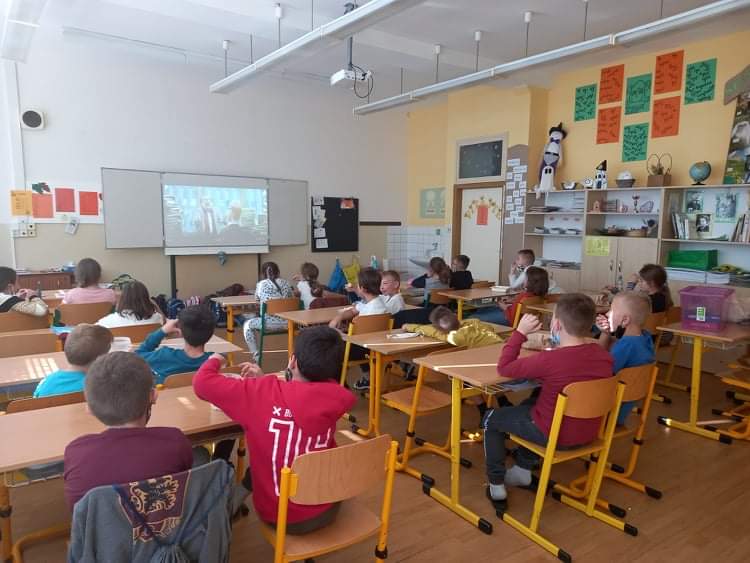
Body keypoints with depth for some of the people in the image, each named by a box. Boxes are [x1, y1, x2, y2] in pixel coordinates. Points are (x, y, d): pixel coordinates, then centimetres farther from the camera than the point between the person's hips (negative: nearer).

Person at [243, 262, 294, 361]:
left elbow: (257, 299, 20)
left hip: (270, 323, -2)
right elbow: (292, 297, 20)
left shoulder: (261, 284, 3)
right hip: (286, 322, 3)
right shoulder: (285, 282, 7)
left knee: (247, 325, 24)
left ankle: (256, 355, 18)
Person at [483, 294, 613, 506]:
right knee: (530, 403, 32)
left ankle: (496, 485, 21)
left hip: (554, 435, -6)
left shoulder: (549, 360, -30)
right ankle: (523, 470, 38)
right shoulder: (604, 355, -11)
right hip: (589, 433, 7)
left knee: (491, 418, 15)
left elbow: (504, 367, -17)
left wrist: (520, 332, -13)